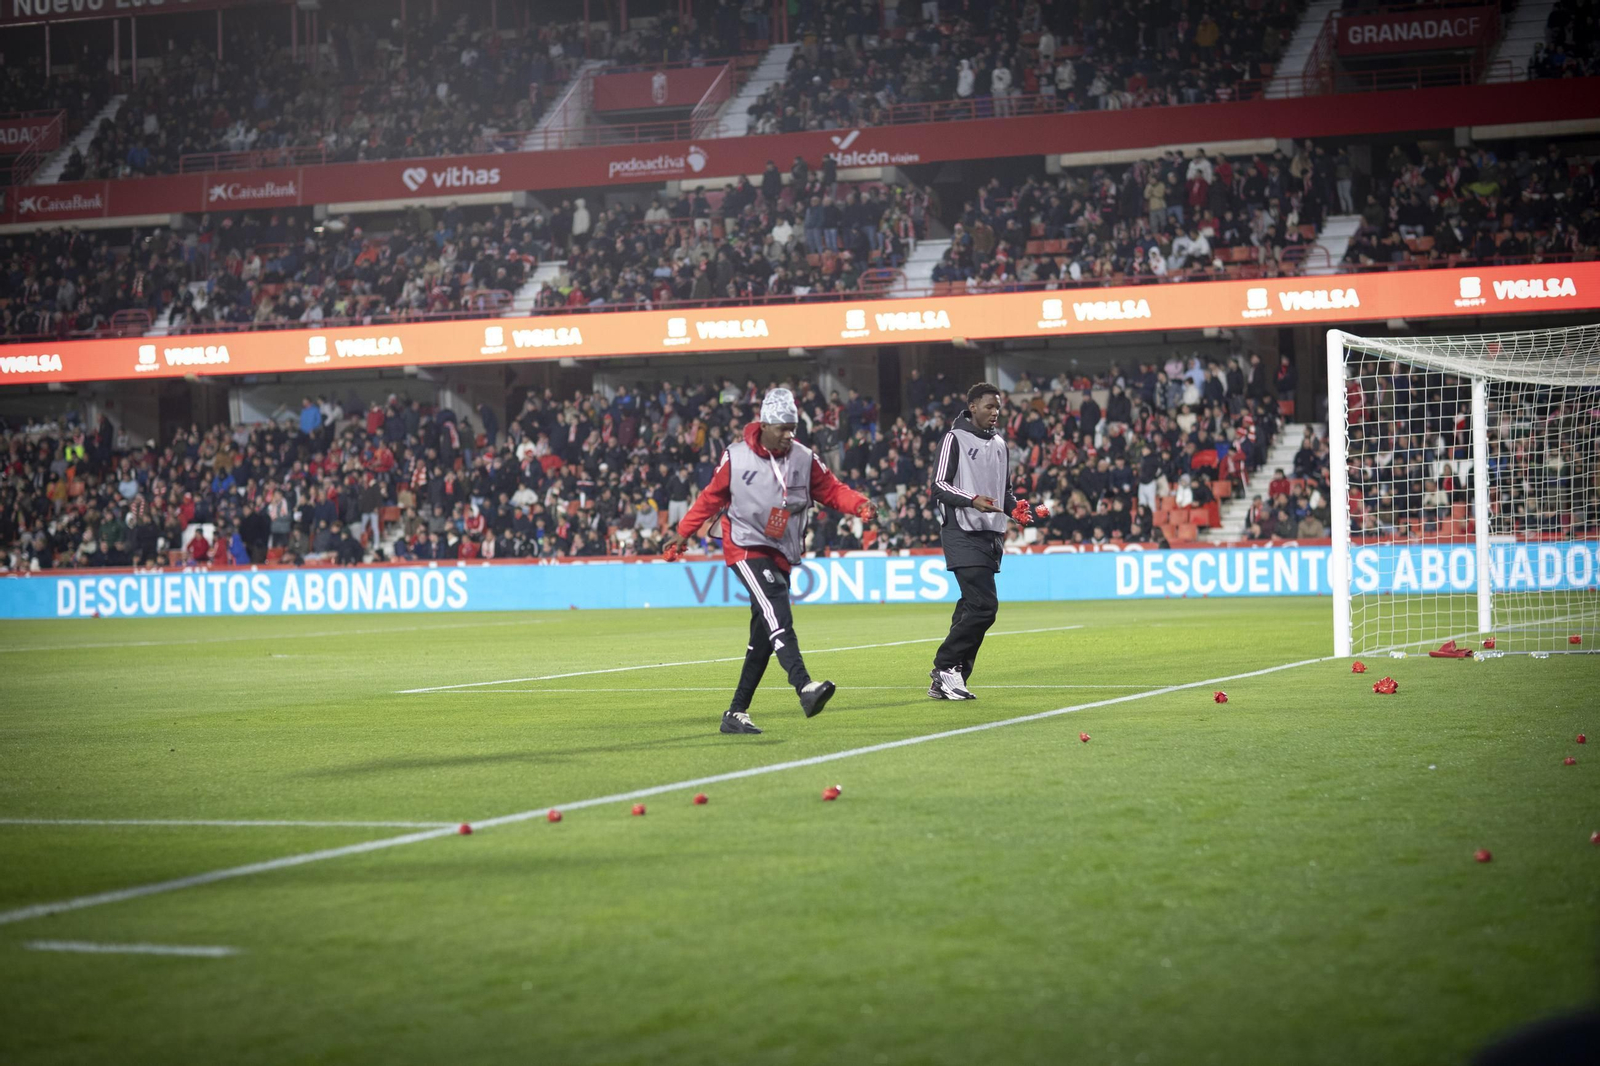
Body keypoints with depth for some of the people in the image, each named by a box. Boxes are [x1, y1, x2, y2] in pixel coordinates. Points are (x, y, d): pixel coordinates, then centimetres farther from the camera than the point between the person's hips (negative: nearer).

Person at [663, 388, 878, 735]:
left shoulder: (805, 459, 3)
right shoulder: (736, 457, -5)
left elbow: (832, 490, 5)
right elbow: (711, 497, 8)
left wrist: (860, 505, -15)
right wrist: (683, 533, 12)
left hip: (781, 555, 5)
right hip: (746, 546, -5)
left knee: (763, 636, 5)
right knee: (777, 614, -25)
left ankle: (736, 713, 13)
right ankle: (805, 688, -42)